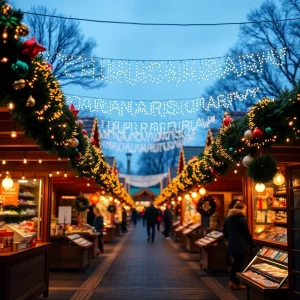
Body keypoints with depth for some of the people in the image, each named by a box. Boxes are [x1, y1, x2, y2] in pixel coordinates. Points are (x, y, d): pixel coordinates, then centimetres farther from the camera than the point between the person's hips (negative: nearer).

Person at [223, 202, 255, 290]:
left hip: (231, 245, 7)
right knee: (240, 263, 2)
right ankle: (237, 284, 7)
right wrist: (252, 243, 0)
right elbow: (247, 233, -12)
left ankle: (232, 281, 21)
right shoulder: (242, 218, -14)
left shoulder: (228, 217, 8)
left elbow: (225, 231, 13)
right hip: (241, 245, -7)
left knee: (235, 262, 20)